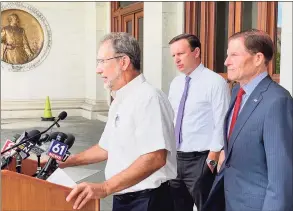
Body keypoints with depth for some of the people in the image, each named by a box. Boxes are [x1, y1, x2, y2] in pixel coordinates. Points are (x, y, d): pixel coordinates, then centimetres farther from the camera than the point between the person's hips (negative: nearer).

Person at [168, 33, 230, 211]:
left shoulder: (215, 82, -13)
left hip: (201, 160, -7)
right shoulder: (175, 83, 9)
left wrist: (212, 160, -15)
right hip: (175, 158, 7)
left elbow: (221, 125, -15)